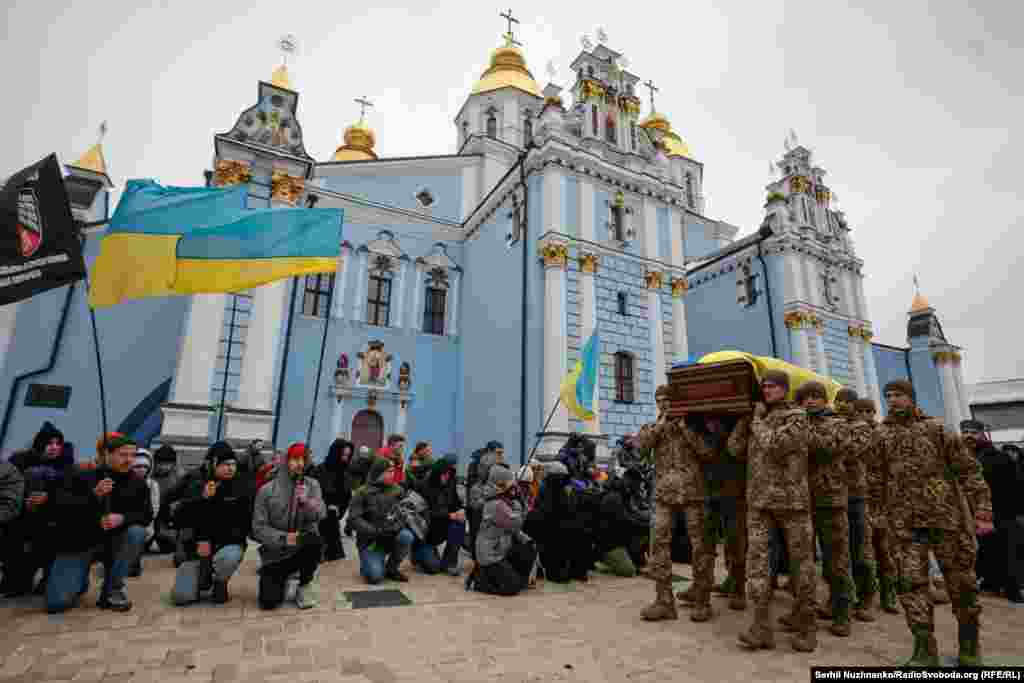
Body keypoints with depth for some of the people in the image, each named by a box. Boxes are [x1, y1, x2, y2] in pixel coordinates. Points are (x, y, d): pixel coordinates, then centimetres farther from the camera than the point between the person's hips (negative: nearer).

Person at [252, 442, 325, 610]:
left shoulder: (312, 485, -2)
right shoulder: (267, 490, -6)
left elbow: (320, 514, -13)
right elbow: (258, 528, -7)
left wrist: (307, 501, -32)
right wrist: (282, 538, -21)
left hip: (303, 546, 1)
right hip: (275, 552, -1)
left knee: (313, 540, -33)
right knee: (269, 601, -14)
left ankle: (306, 584, -4)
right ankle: (283, 581, 24)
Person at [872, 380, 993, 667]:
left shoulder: (936, 429, 2)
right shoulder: (880, 436, 6)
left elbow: (969, 470, 1)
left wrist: (982, 512, -7)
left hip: (947, 515, -1)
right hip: (906, 522, 1)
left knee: (961, 581, 10)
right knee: (912, 582, -2)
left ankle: (969, 643, 29)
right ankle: (924, 648, 6)